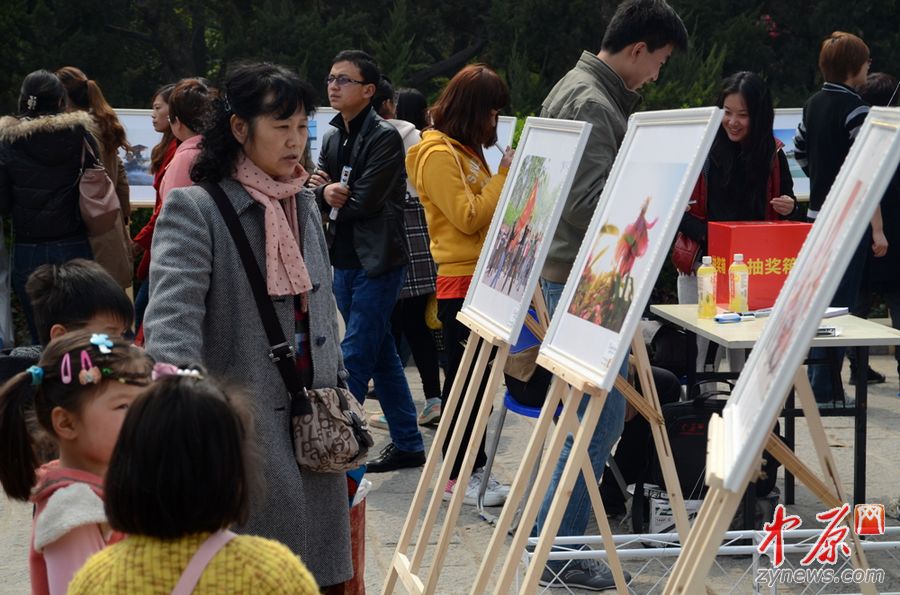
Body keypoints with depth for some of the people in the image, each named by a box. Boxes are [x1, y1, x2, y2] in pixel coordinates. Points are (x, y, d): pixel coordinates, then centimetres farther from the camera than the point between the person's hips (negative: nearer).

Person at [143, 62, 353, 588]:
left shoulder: (306, 205, 13)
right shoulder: (194, 210, -10)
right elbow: (172, 323, -22)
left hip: (312, 427, 7)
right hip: (241, 432, -7)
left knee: (318, 572, 9)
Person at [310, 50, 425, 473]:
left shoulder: (385, 137, -11)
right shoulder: (333, 137, 14)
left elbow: (365, 201, -18)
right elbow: (320, 194, 9)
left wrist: (333, 198, -1)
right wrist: (326, 191, -13)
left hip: (377, 261, -8)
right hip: (344, 260, 8)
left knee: (354, 358, -8)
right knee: (381, 354, 14)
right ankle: (408, 444, 22)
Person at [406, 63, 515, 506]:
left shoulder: (467, 150, 17)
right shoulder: (438, 155, -12)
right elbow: (468, 218, -18)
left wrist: (506, 176, 7)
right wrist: (505, 175, -14)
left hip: (481, 278, 9)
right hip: (461, 281, -9)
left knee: (477, 377, 11)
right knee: (463, 378, -3)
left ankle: (473, 467, 18)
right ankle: (457, 475, 3)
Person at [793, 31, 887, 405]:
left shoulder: (813, 104, 10)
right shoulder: (854, 109, -15)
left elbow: (800, 154, 19)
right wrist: (877, 229, -17)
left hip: (818, 215, 8)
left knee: (820, 302, 15)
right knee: (840, 305, -3)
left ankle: (824, 384, 22)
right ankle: (824, 390, -2)